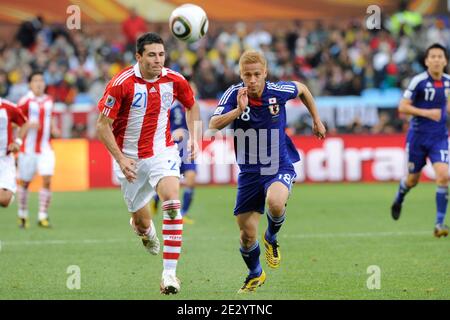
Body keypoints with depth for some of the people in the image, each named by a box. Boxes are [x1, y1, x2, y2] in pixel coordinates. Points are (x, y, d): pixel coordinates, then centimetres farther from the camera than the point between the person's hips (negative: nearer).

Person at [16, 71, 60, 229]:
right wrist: (28, 124, -24)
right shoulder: (25, 101, -8)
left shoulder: (49, 100, 9)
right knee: (25, 182, 7)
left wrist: (54, 128, 5)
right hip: (28, 149, -3)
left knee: (47, 180, -10)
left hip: (45, 149, 3)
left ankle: (43, 216, -5)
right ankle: (22, 214, 26)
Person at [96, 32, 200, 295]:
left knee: (172, 201, -25)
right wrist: (120, 159, -19)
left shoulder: (174, 80, -7)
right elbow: (103, 125, -11)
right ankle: (145, 229, 52)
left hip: (162, 151, 1)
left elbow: (192, 105, 15)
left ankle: (170, 272, -24)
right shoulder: (122, 83, -17)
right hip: (130, 157, -1)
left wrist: (193, 136, 1)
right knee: (142, 222, 9)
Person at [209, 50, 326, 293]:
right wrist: (238, 110, -38)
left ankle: (271, 239, 0)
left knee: (275, 203, -35)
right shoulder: (234, 94, -14)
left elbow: (302, 89, 11)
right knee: (247, 235, 4)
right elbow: (214, 125, -26)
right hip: (249, 173, 1)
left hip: (280, 168, -1)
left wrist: (316, 120, 19)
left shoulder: (279, 91, -13)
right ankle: (255, 275, 35)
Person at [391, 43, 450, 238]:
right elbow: (402, 107, -14)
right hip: (418, 136, -3)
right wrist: (426, 113, -23)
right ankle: (398, 201, 47)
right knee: (413, 179, 11)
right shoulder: (419, 81, -13)